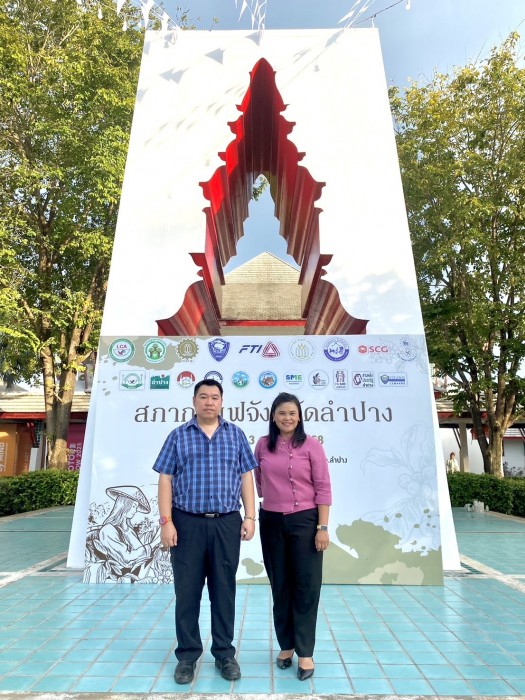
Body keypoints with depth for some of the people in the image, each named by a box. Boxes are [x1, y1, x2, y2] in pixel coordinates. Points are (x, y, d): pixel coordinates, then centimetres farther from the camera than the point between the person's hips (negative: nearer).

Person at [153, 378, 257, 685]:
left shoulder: (236, 434, 5)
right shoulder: (178, 436, 2)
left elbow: (246, 477, 5)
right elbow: (166, 479, 0)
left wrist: (250, 516, -1)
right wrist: (166, 521, -7)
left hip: (227, 523, 1)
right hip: (187, 522, 0)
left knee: (224, 589, 11)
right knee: (187, 590, 9)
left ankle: (225, 653, 28)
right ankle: (187, 654, 28)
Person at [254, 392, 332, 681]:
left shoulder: (311, 445, -8)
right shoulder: (263, 445, 1)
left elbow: (323, 488, -8)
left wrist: (323, 527, -11)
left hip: (304, 521, -3)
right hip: (271, 521, 3)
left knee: (306, 586, 5)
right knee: (280, 586, 14)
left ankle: (305, 652, 20)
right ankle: (286, 645, 31)